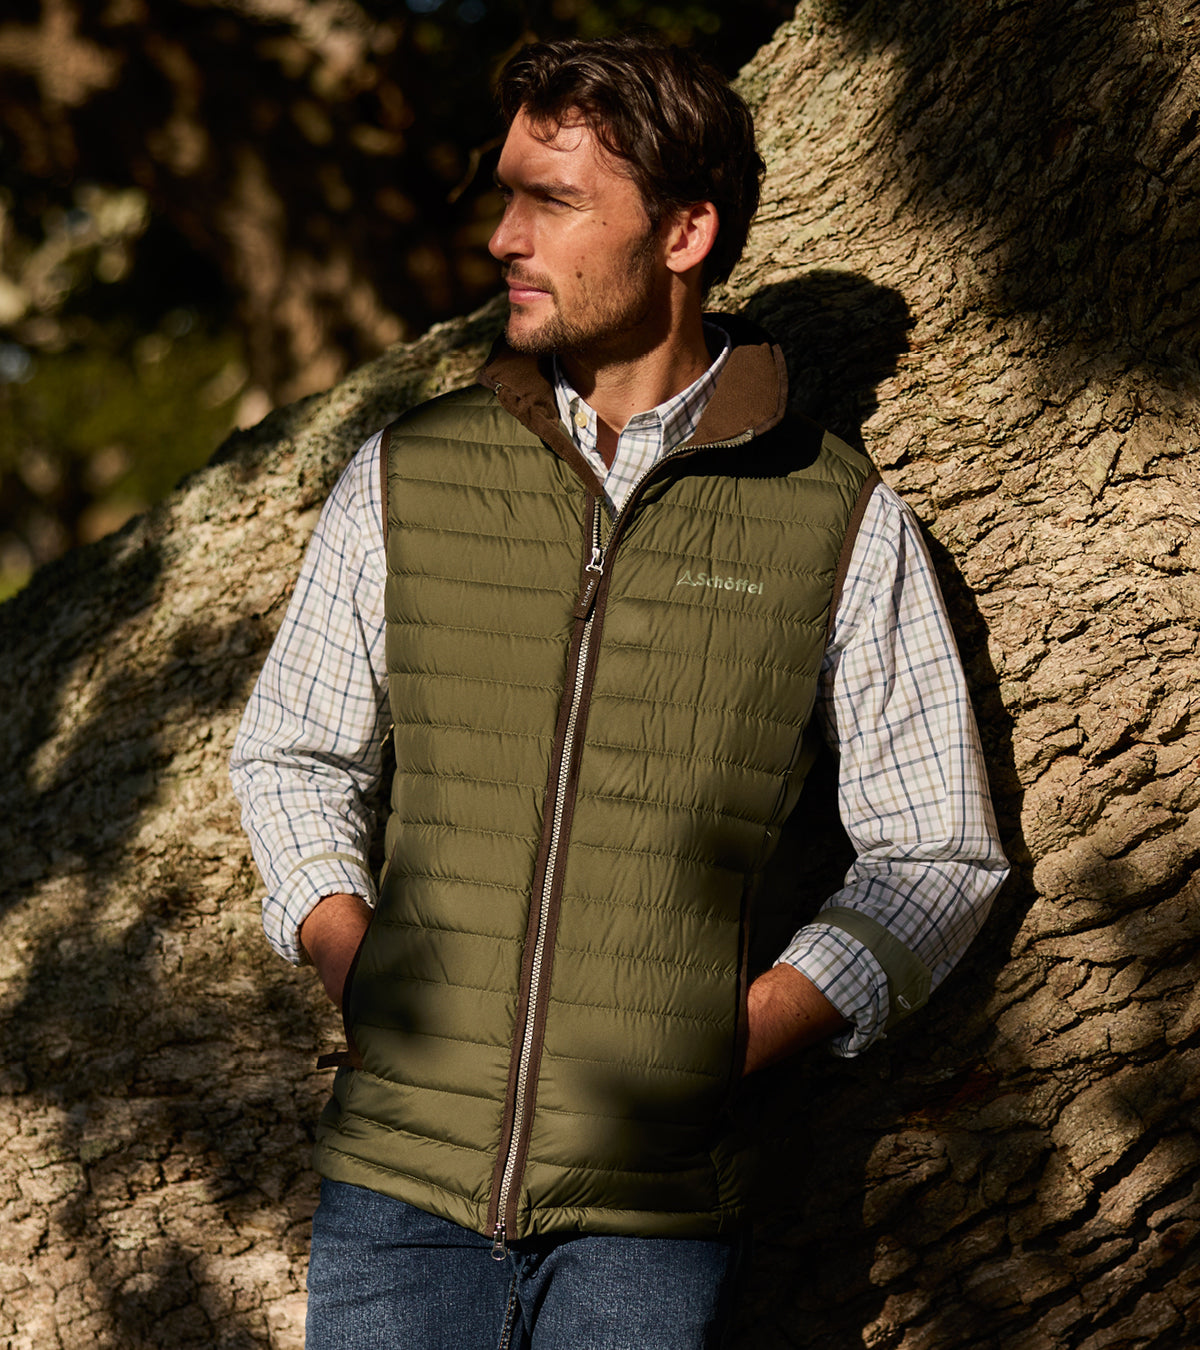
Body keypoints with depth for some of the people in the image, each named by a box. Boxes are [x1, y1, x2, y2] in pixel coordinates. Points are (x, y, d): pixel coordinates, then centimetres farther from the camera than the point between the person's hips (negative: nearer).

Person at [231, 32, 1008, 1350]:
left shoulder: (844, 525, -2)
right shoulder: (405, 479, 4)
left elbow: (936, 854, 5)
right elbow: (289, 753, 16)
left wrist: (728, 1044, -7)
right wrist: (358, 982, 0)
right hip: (397, 1184, 2)